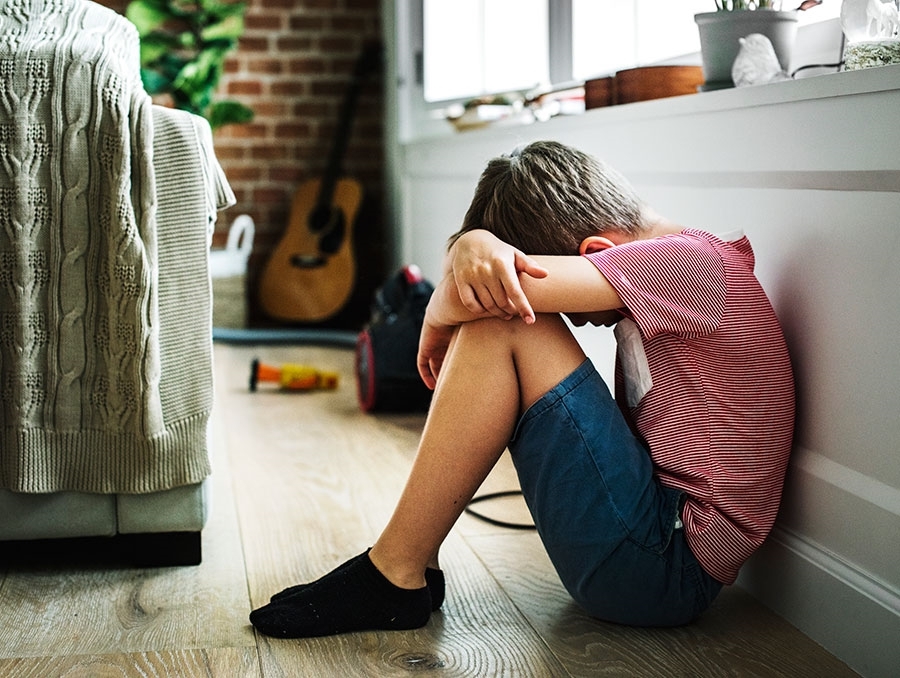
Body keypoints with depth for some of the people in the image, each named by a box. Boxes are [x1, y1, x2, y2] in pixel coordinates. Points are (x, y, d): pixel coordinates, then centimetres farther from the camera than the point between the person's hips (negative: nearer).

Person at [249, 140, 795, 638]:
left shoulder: (692, 259, -14)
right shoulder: (657, 272, 14)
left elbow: (462, 298, -23)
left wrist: (439, 321, -1)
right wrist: (475, 246, -19)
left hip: (670, 565, -9)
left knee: (502, 323, -15)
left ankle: (396, 573, -9)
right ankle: (412, 566, 4)